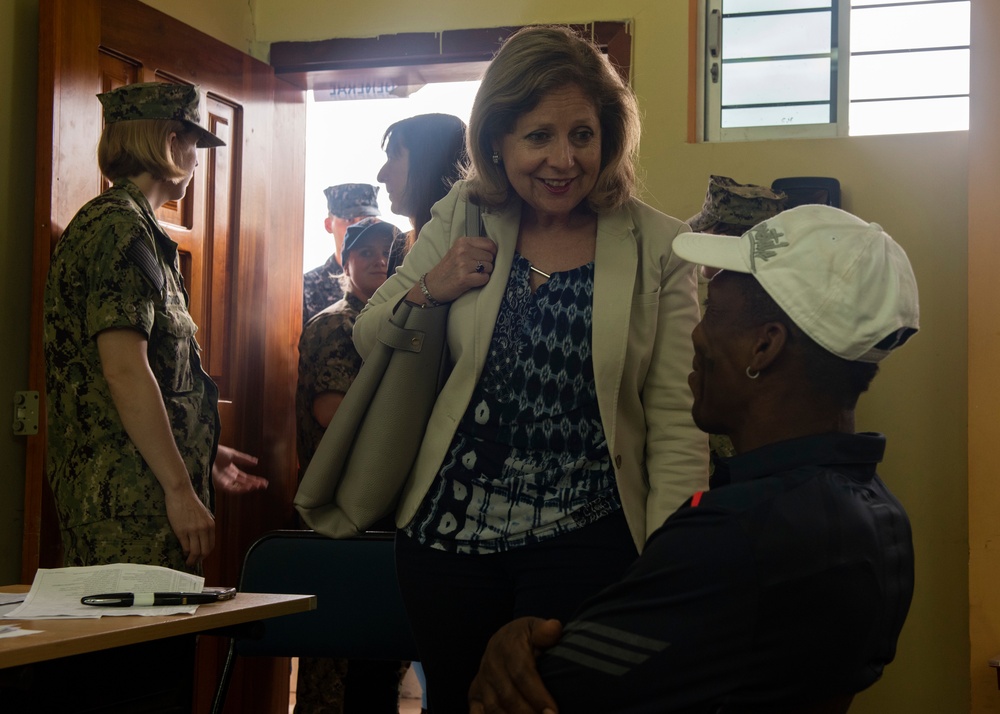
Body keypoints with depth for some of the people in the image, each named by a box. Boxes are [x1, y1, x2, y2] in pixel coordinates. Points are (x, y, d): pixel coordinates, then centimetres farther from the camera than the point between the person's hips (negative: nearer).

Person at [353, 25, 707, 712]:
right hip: (450, 526, 3)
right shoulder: (462, 219, 1)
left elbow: (677, 419, -8)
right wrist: (430, 290, -9)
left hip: (586, 537, -3)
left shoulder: (658, 247, -6)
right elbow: (369, 341, 12)